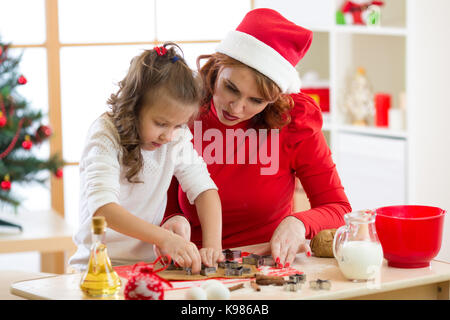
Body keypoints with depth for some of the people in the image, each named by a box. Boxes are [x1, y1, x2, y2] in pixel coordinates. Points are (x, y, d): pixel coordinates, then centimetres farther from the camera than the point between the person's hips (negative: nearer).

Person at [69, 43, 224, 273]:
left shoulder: (177, 137, 0)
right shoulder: (105, 136, -17)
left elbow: (204, 189, -2)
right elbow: (102, 207, -29)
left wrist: (212, 244, -21)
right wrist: (165, 238, -41)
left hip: (148, 267, 2)